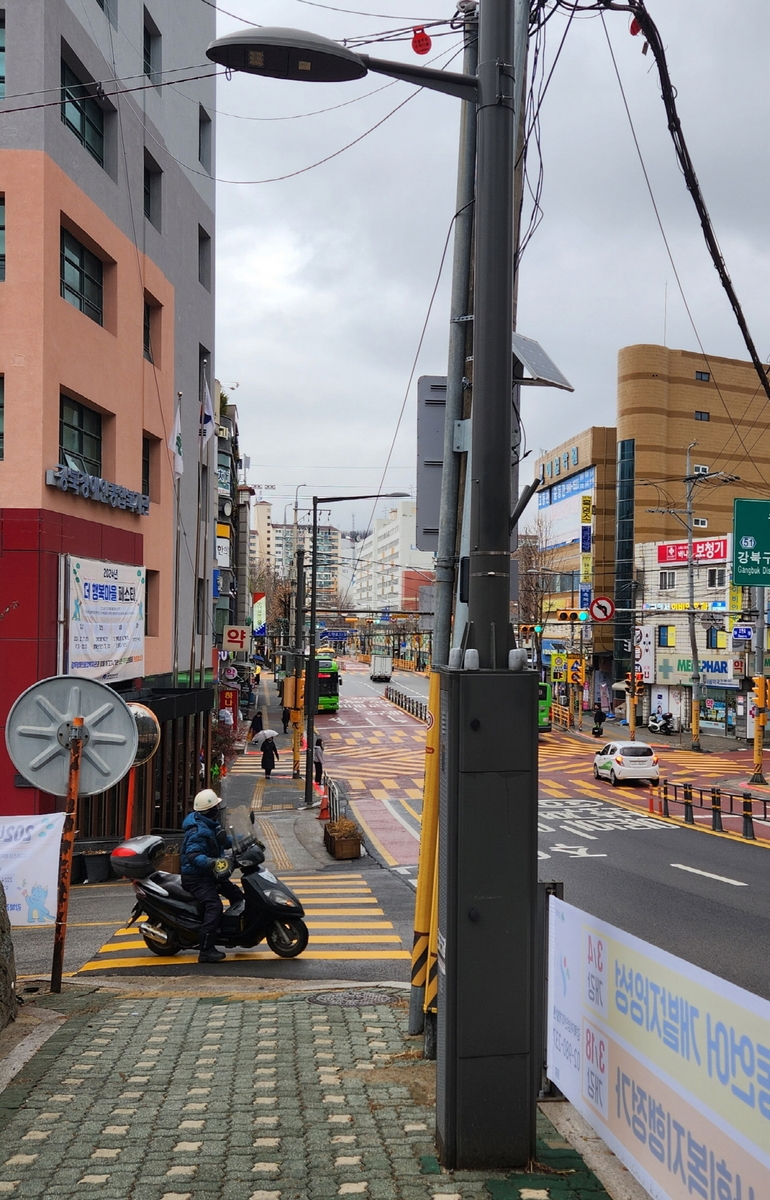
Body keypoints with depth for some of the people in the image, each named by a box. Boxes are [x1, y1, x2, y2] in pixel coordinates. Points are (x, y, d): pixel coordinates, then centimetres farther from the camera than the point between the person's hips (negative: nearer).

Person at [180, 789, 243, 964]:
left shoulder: (211, 825, 9)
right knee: (214, 906, -26)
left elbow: (224, 840, 23)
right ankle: (206, 951, -27)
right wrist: (211, 862, -50)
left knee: (237, 895, 13)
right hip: (197, 878, -11)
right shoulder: (198, 831, -24)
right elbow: (193, 855, -35)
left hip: (209, 874, 11)